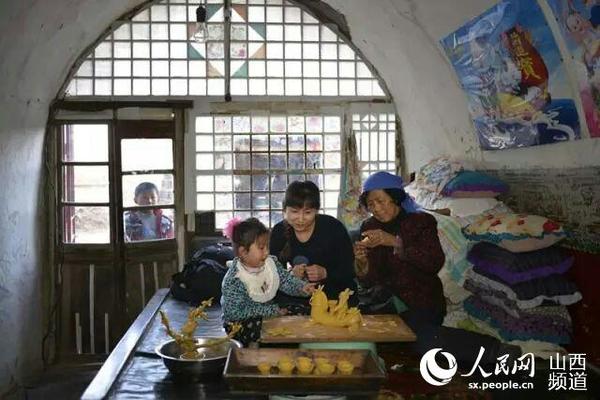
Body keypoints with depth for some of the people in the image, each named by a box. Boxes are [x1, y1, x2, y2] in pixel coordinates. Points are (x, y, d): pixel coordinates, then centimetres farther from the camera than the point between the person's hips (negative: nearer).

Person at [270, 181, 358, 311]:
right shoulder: (279, 232, -4)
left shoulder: (334, 228, -12)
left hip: (337, 296, -2)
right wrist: (291, 275, -22)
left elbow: (350, 270, -9)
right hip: (299, 298, 2)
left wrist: (325, 273, -26)